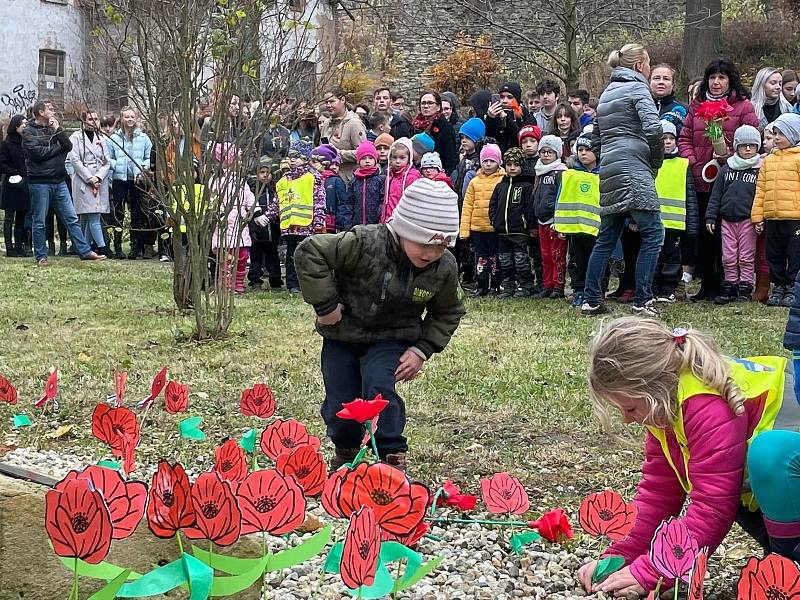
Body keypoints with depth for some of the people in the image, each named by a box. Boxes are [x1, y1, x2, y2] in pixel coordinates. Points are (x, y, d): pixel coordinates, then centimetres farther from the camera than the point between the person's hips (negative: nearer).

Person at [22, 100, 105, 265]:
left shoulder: (54, 128, 15)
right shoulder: (29, 131, -3)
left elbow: (68, 146, 4)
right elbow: (38, 152, -16)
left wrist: (58, 130, -8)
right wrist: (58, 148, -4)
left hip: (59, 181, 6)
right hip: (39, 182, -5)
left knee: (72, 219, 4)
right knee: (39, 222, 3)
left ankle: (85, 251, 5)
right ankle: (41, 256, 11)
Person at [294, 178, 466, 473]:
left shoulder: (445, 267, -16)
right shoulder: (365, 243, -31)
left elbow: (448, 313, 3)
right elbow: (310, 252, -27)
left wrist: (422, 350, -8)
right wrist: (325, 304, -25)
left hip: (391, 339, 1)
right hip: (342, 334, 0)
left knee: (379, 388, -25)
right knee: (340, 402, 2)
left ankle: (393, 457, -12)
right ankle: (346, 450, 33)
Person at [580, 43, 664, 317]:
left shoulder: (607, 92, 23)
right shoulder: (637, 88, -1)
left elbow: (595, 139, 24)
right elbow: (653, 129, -16)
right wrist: (656, 161, -2)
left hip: (608, 172, 9)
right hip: (633, 171, -9)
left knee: (606, 238, 13)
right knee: (653, 233, -6)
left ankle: (590, 300, 11)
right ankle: (642, 301, -10)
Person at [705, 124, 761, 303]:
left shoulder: (760, 169, 3)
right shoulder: (726, 169, 11)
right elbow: (716, 195, 12)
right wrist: (711, 216, 5)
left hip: (748, 220, -3)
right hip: (727, 219, 3)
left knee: (746, 257, 1)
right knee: (728, 257, 5)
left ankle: (746, 289, 8)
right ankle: (730, 287, 14)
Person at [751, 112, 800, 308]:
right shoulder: (768, 160, 14)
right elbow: (761, 190, 14)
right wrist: (758, 216, 9)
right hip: (772, 218, 6)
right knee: (774, 255, 11)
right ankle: (778, 287, 21)